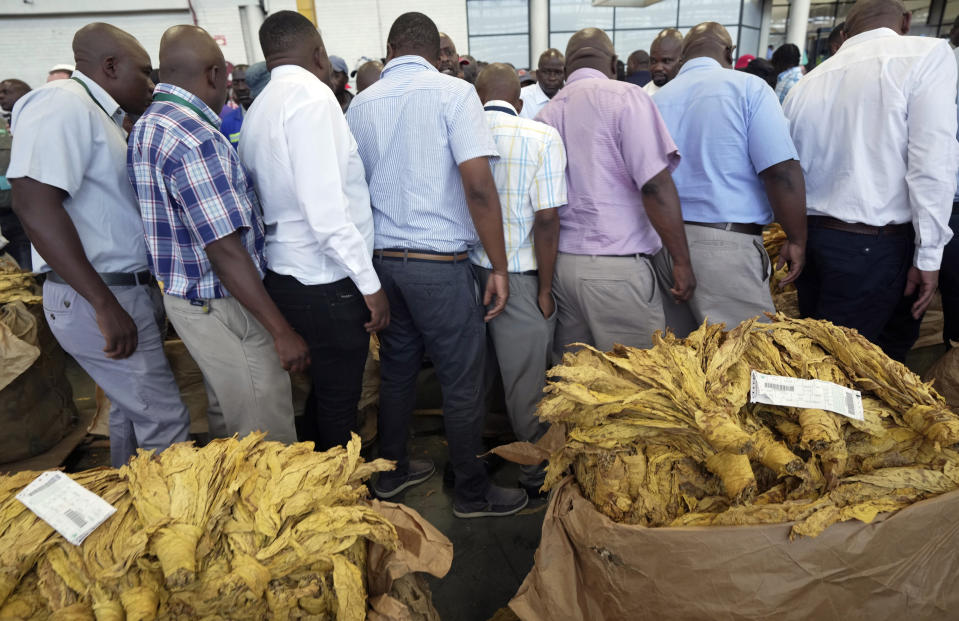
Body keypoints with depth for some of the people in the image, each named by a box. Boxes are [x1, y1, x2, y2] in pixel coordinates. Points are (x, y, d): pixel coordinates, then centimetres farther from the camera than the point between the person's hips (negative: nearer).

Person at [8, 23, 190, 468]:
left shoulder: (95, 113, 15)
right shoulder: (63, 103, -13)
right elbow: (33, 202, -24)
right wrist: (105, 304, -26)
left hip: (123, 291, 10)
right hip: (95, 298, -10)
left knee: (131, 407, 19)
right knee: (165, 420, -4)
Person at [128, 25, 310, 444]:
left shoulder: (148, 125, 11)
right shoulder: (195, 137, -21)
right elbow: (224, 250, -25)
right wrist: (281, 331, -22)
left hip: (185, 296, 11)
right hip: (223, 306, -10)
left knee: (227, 418, 24)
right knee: (268, 433, 1)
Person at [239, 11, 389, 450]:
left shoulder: (259, 109, 14)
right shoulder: (311, 95, -14)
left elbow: (279, 195, 15)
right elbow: (326, 211, -23)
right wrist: (370, 284, -17)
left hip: (285, 277, 9)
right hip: (327, 284, -9)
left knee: (324, 391, 23)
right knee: (339, 403, 7)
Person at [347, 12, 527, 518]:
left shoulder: (360, 104, 10)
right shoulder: (453, 92, -7)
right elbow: (478, 186, -17)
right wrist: (499, 268, -10)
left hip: (383, 260, 6)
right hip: (439, 262, -6)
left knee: (396, 368, 19)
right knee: (462, 381, 7)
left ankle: (391, 472, 35)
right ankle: (472, 493, 23)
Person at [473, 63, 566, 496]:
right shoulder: (542, 137, -6)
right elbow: (546, 219, -13)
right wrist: (545, 289, -5)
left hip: (464, 270, 4)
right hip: (516, 277, -4)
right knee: (525, 379, 9)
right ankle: (536, 471, 25)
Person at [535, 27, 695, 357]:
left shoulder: (546, 113, 9)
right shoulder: (625, 97, -5)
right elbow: (655, 185, -14)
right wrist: (682, 260, -7)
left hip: (561, 264, 6)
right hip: (617, 268, -5)